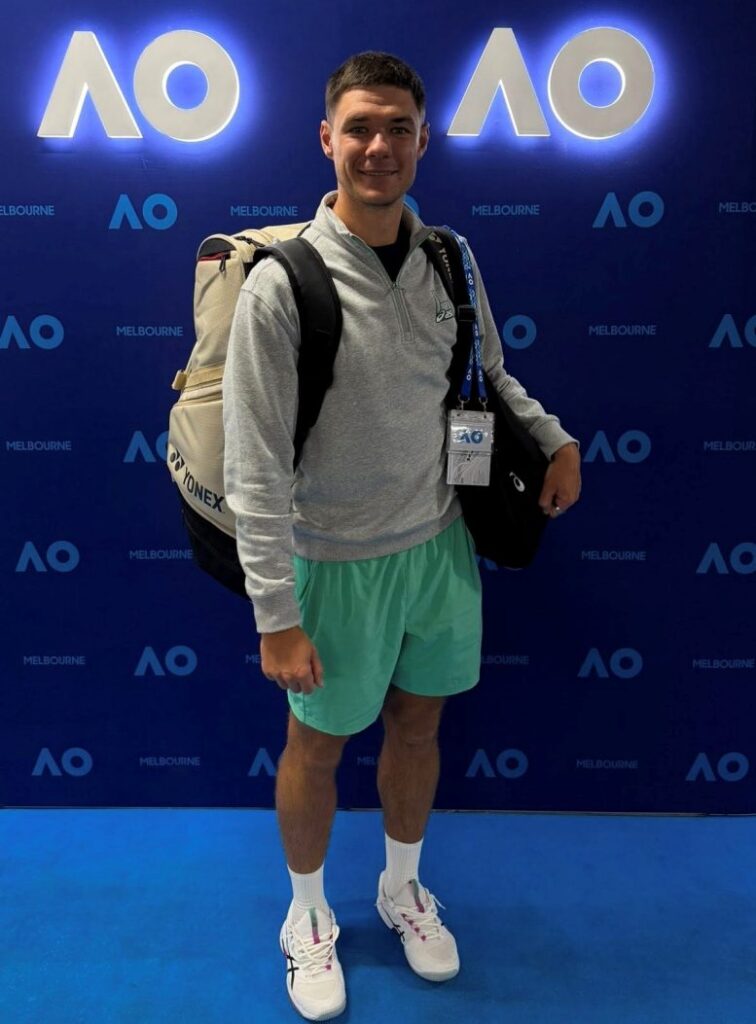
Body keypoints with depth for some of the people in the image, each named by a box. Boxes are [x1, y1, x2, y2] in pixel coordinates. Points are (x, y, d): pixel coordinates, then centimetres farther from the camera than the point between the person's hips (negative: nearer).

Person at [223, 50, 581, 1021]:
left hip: (440, 541, 5)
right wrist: (276, 616, -17)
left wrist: (553, 437, 0)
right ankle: (308, 916, 42)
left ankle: (403, 889, 48)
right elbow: (255, 466, -17)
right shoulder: (282, 284, -17)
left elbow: (487, 372, 17)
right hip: (339, 562, -5)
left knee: (417, 725, 20)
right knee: (317, 747, 13)